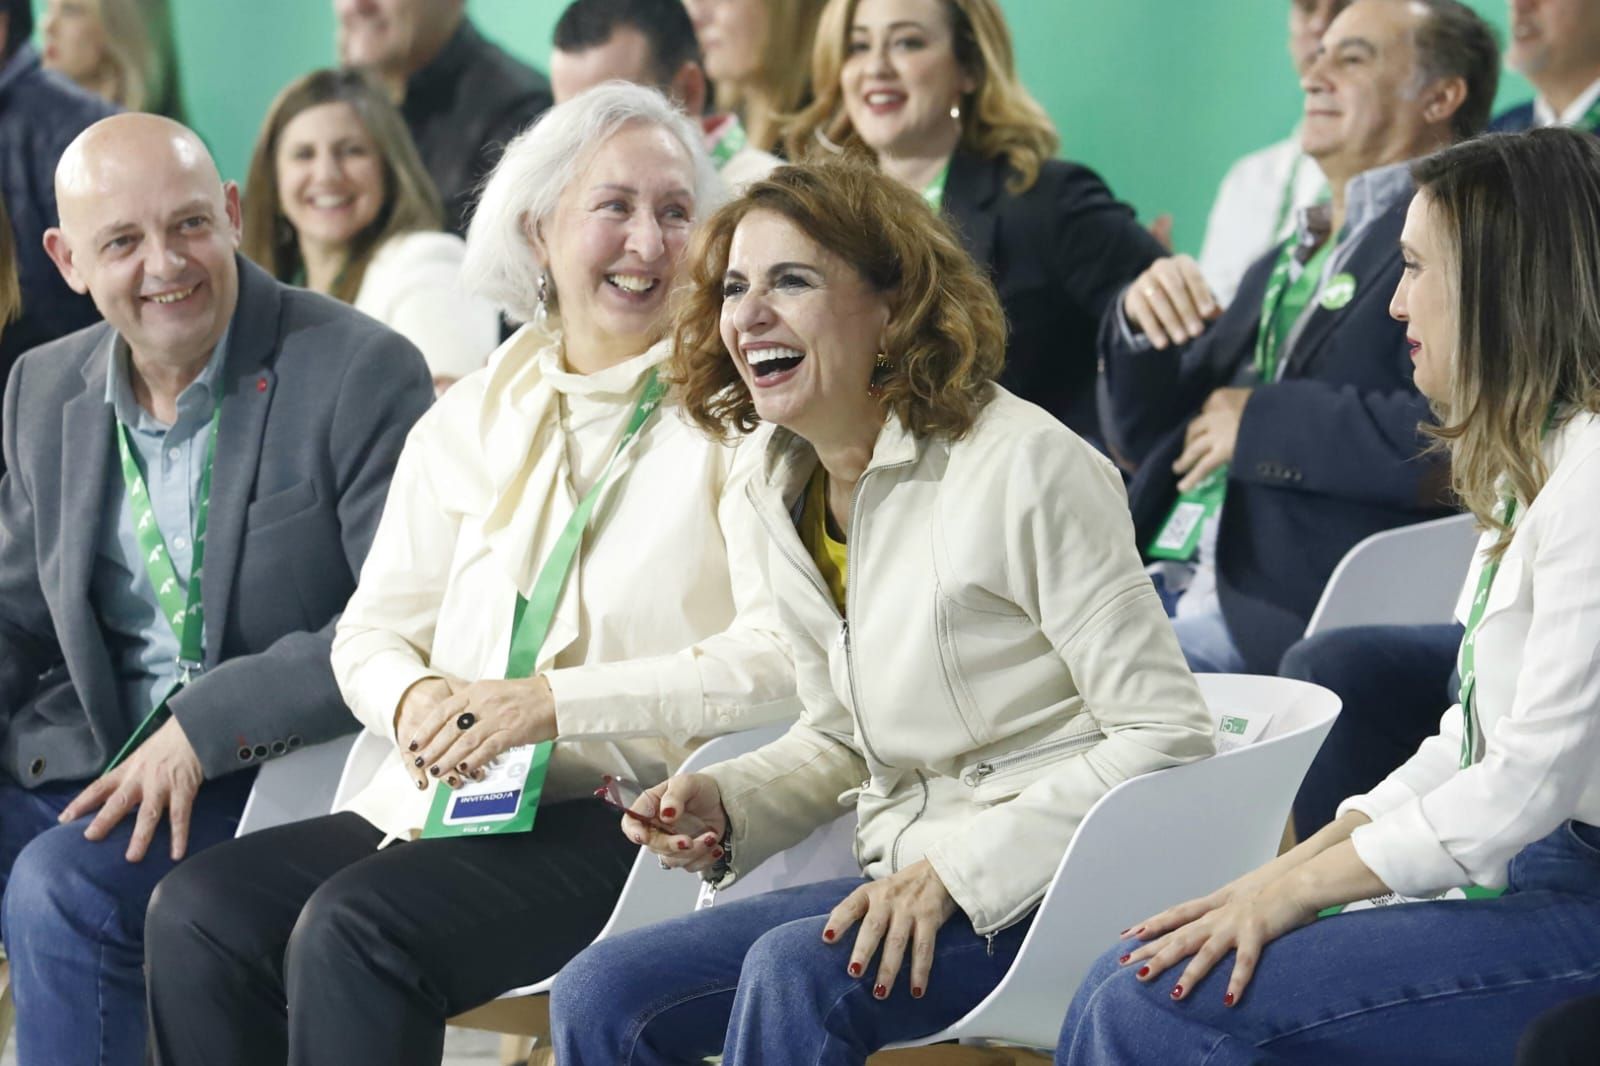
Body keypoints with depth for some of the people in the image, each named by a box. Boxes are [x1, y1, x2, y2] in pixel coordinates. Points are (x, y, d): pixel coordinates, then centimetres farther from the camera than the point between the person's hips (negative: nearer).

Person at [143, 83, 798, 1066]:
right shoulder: (468, 422, 18)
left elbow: (782, 655, -12)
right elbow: (373, 628, 19)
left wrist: (554, 702, -18)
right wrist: (411, 696, -6)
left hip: (623, 825, -6)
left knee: (355, 928, -31)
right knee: (199, 910, -19)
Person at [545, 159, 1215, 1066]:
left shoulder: (1023, 465, -13)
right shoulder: (784, 490, 10)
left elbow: (1168, 739, -15)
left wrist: (954, 872, -21)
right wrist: (722, 804, 2)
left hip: (1051, 890, -7)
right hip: (908, 883, 8)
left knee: (793, 972, -32)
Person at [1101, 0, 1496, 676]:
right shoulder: (1283, 264, 25)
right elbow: (1145, 437, 26)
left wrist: (1264, 422, -13)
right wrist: (1138, 322, 5)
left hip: (1283, 614, -8)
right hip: (1156, 582, 8)